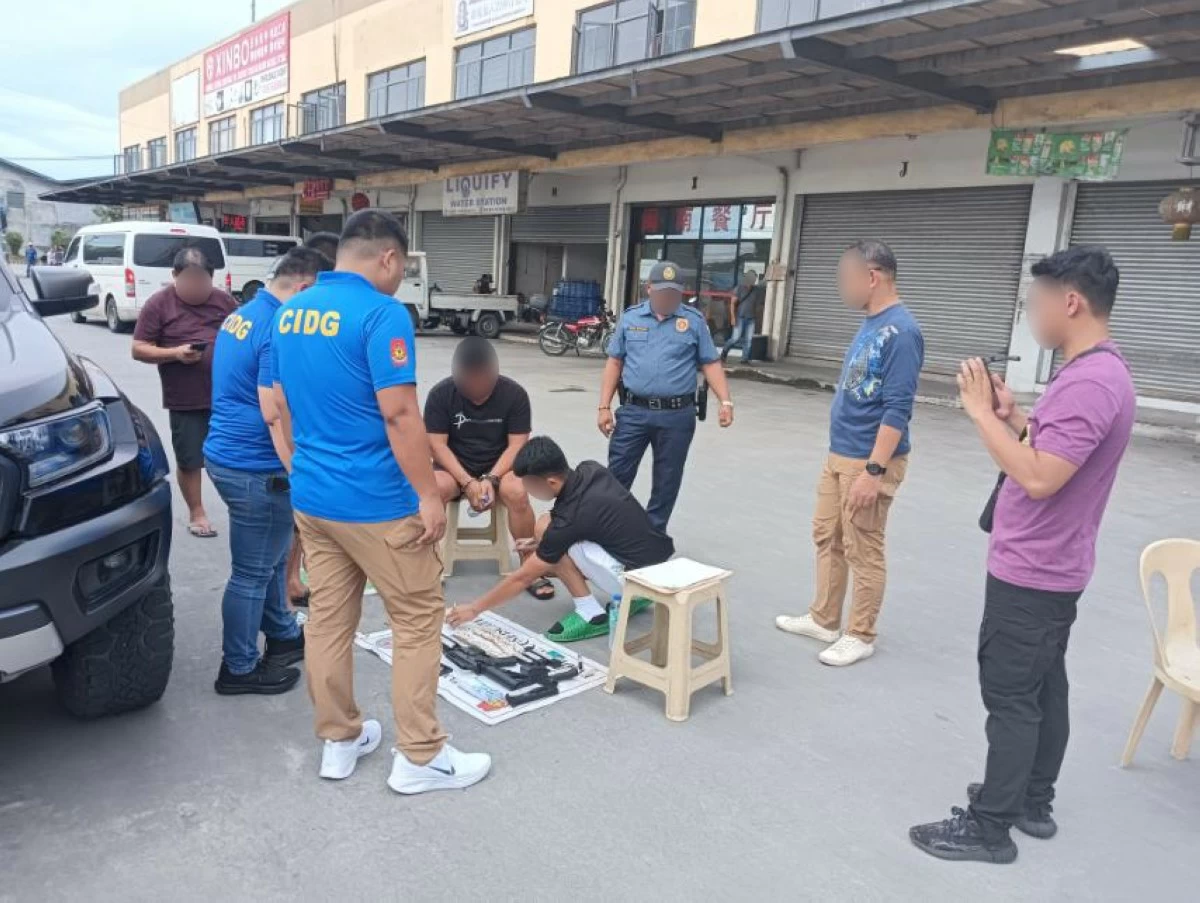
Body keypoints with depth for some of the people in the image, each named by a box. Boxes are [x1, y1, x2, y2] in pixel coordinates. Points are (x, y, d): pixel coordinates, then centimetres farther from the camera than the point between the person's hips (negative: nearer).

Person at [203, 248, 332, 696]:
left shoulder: (239, 316, 11)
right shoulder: (280, 330, -21)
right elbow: (275, 414, -24)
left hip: (226, 454, 10)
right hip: (255, 469, -10)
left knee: (272, 557, 23)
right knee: (253, 572, 4)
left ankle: (283, 635, 39)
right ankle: (239, 668, 18)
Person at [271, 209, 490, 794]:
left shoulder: (290, 313, 9)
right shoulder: (381, 314, -17)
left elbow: (283, 404, 15)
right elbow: (399, 414, -22)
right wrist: (430, 495, -16)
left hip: (310, 495, 8)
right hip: (375, 501, -8)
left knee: (327, 619, 15)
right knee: (418, 619, 5)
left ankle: (338, 741, 27)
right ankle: (419, 757, 12)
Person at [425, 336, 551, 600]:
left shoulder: (515, 394, -10)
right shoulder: (440, 394, -10)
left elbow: (517, 445, -11)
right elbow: (437, 444, -12)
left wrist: (491, 479, -25)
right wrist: (467, 482, -24)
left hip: (499, 467, 0)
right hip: (455, 468, 0)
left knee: (517, 492, -32)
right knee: (432, 490, -33)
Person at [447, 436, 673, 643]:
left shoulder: (571, 517, -21)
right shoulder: (590, 470, -2)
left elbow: (522, 578, -12)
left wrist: (474, 608, -2)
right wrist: (544, 541, 12)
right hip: (657, 563, 9)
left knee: (546, 529, -13)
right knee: (558, 537, 17)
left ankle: (591, 614, -7)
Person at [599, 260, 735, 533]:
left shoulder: (694, 320, 2)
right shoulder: (631, 317, 6)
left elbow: (711, 364, 3)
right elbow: (614, 363, 8)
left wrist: (725, 401, -10)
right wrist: (604, 407, 3)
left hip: (677, 415, 0)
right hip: (634, 411, 1)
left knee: (667, 481, 8)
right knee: (617, 475, 3)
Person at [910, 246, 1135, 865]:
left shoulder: (1088, 383, -24)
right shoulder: (1100, 372, 10)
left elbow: (1038, 478, -30)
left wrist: (980, 412, -23)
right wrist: (1013, 417, 2)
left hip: (1029, 574, -10)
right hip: (1051, 568, 10)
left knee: (1010, 698, 0)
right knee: (1043, 688, 18)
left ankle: (989, 827, 13)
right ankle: (1033, 803, 33)